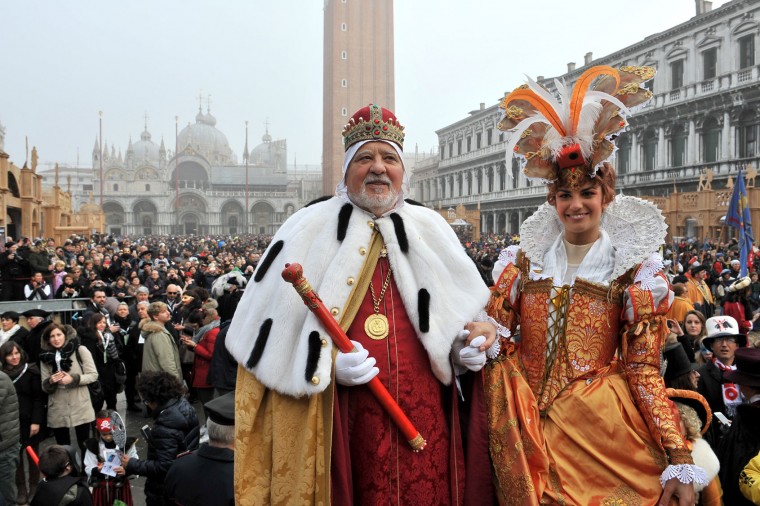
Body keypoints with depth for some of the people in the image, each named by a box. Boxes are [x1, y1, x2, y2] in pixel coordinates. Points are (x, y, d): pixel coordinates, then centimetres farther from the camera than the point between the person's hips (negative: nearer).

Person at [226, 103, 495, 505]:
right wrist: (328, 361, -16)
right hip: (341, 426, -2)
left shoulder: (432, 230, 10)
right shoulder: (310, 231, -1)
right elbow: (271, 328, -2)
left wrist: (473, 338, -3)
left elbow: (464, 310, 18)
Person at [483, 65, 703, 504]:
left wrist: (680, 460, -13)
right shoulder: (524, 259, 5)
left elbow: (644, 370, -5)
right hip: (531, 426, 2)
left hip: (600, 431, -2)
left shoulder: (635, 269, -2)